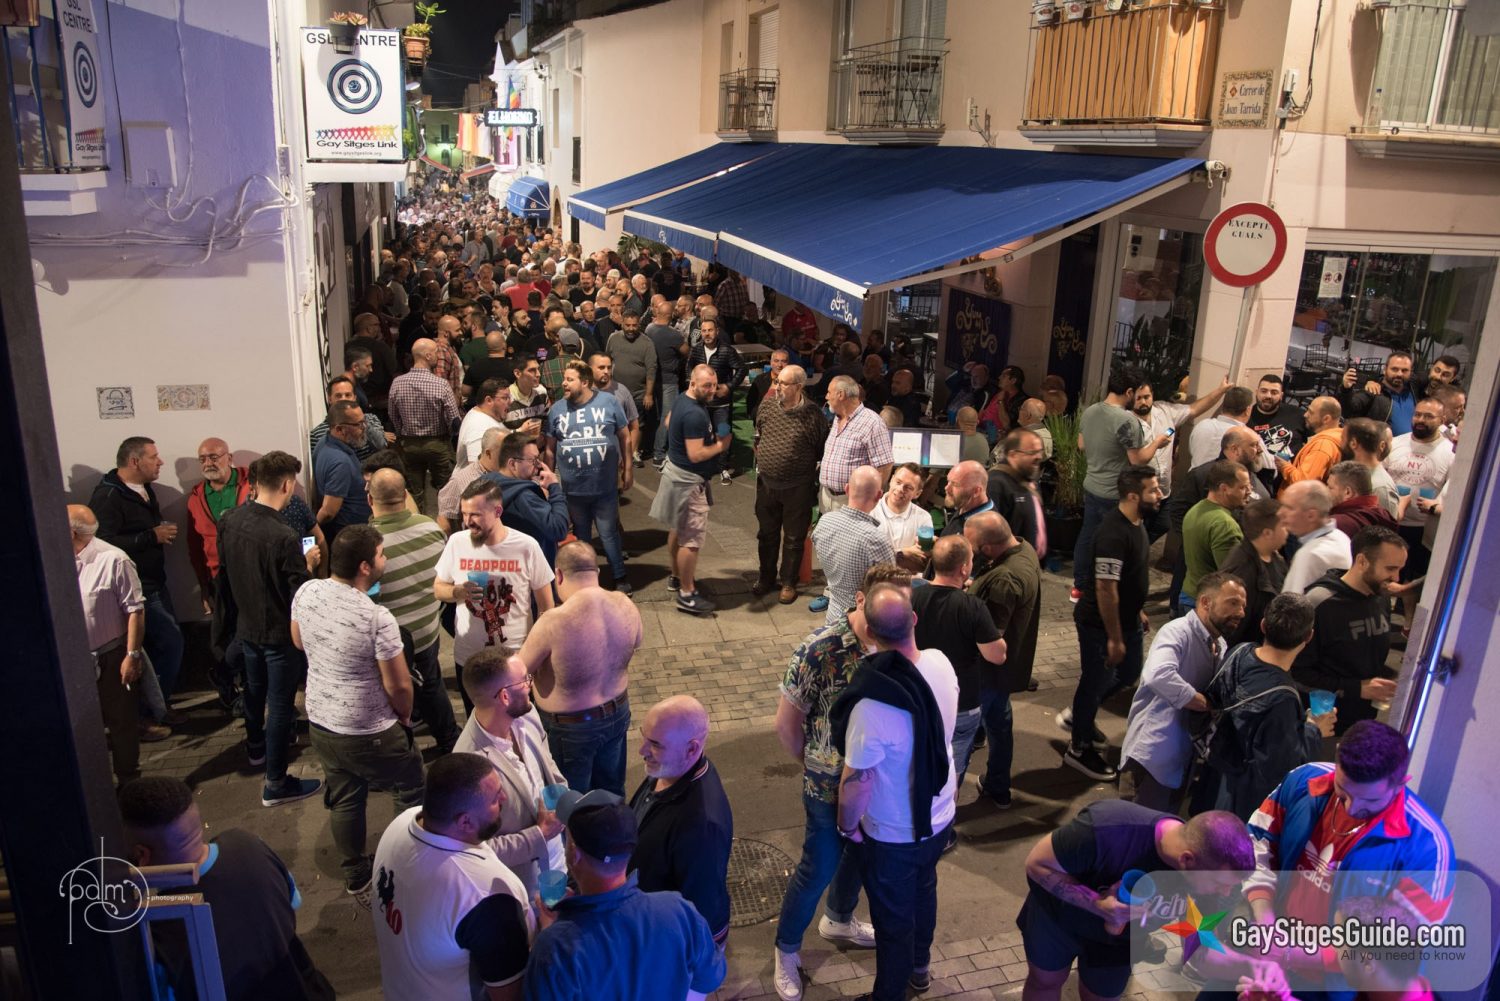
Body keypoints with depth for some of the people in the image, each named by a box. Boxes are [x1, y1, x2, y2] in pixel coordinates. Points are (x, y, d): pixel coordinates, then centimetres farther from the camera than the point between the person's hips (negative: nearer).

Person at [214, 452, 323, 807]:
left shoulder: (229, 521, -9)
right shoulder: (283, 538, -31)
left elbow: (224, 573, 5)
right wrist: (308, 564, -8)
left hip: (246, 625, 7)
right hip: (279, 632, -7)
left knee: (254, 688, 28)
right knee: (280, 704, 6)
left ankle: (256, 745, 53)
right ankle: (276, 784, 17)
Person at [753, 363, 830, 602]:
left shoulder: (814, 415, -16)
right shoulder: (766, 407, -2)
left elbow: (822, 451, -8)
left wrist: (815, 478, -5)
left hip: (797, 488, -4)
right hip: (766, 483, 4)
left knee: (794, 538, 10)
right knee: (766, 533, 17)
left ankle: (789, 582, 26)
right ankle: (766, 577, 35)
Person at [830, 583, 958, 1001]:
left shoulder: (873, 703, -38)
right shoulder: (942, 663, -18)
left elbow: (857, 782, -25)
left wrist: (847, 826, -8)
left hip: (893, 835, -6)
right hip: (939, 816, 7)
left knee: (893, 918, 18)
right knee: (924, 889, 32)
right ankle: (919, 966, 57)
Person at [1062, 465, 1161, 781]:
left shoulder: (1136, 523, 0)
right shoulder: (1114, 535, -31)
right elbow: (1106, 589, -30)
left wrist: (1137, 611, 20)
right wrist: (1114, 638, -24)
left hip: (1125, 618, 10)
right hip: (1100, 624, -10)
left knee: (1128, 673, 23)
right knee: (1097, 680, 6)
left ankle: (1077, 716, 42)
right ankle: (1079, 749, 26)